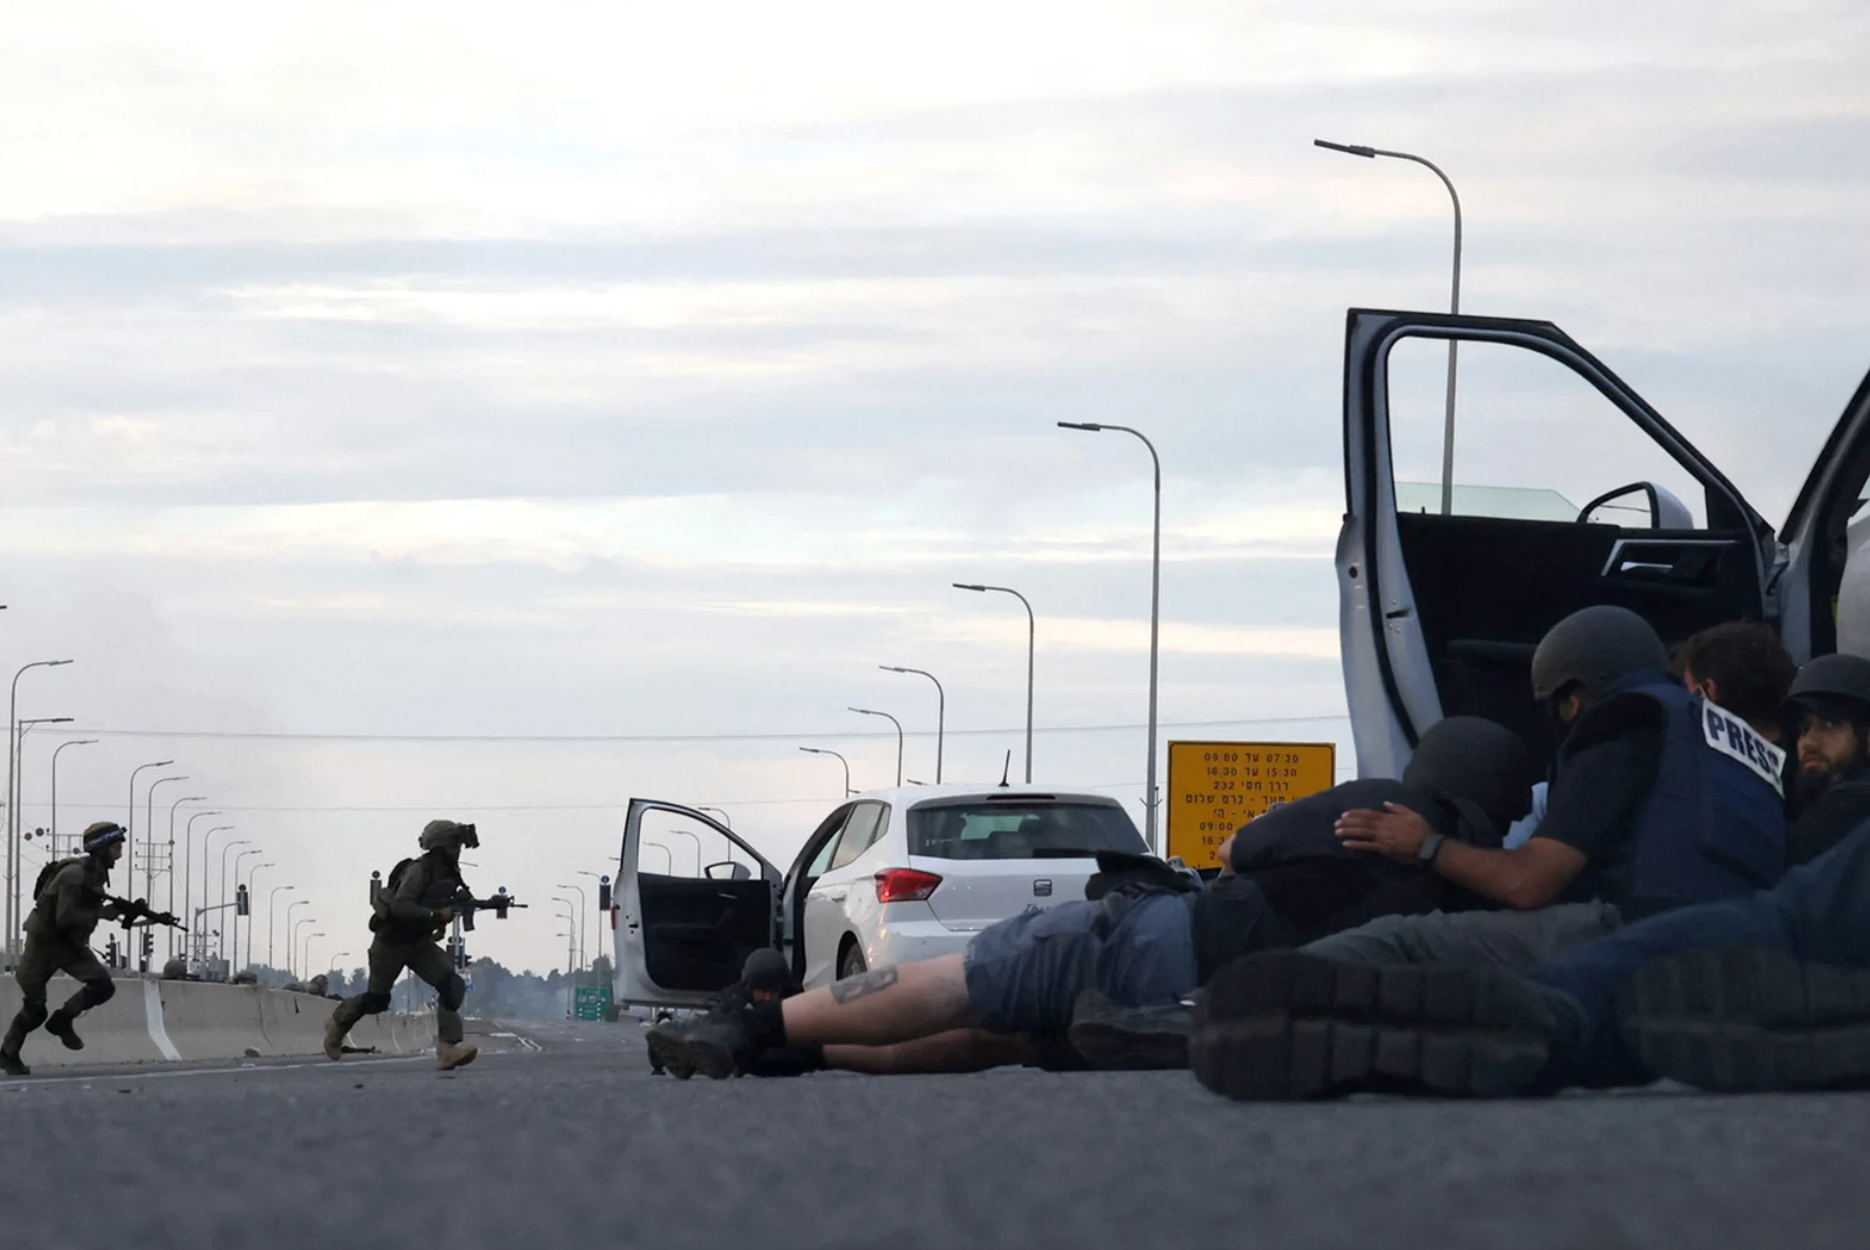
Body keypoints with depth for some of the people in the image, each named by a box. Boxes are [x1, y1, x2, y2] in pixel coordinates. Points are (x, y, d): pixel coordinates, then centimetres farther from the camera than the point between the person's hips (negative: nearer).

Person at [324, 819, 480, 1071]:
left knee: (452, 986, -18)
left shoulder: (449, 873, 1)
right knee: (376, 1000, 8)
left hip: (420, 942, 7)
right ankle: (338, 1023, 39)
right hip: (391, 942, -7)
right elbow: (400, 905, -33)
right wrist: (436, 915, -38)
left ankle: (447, 1049, -25)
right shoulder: (419, 870, -23)